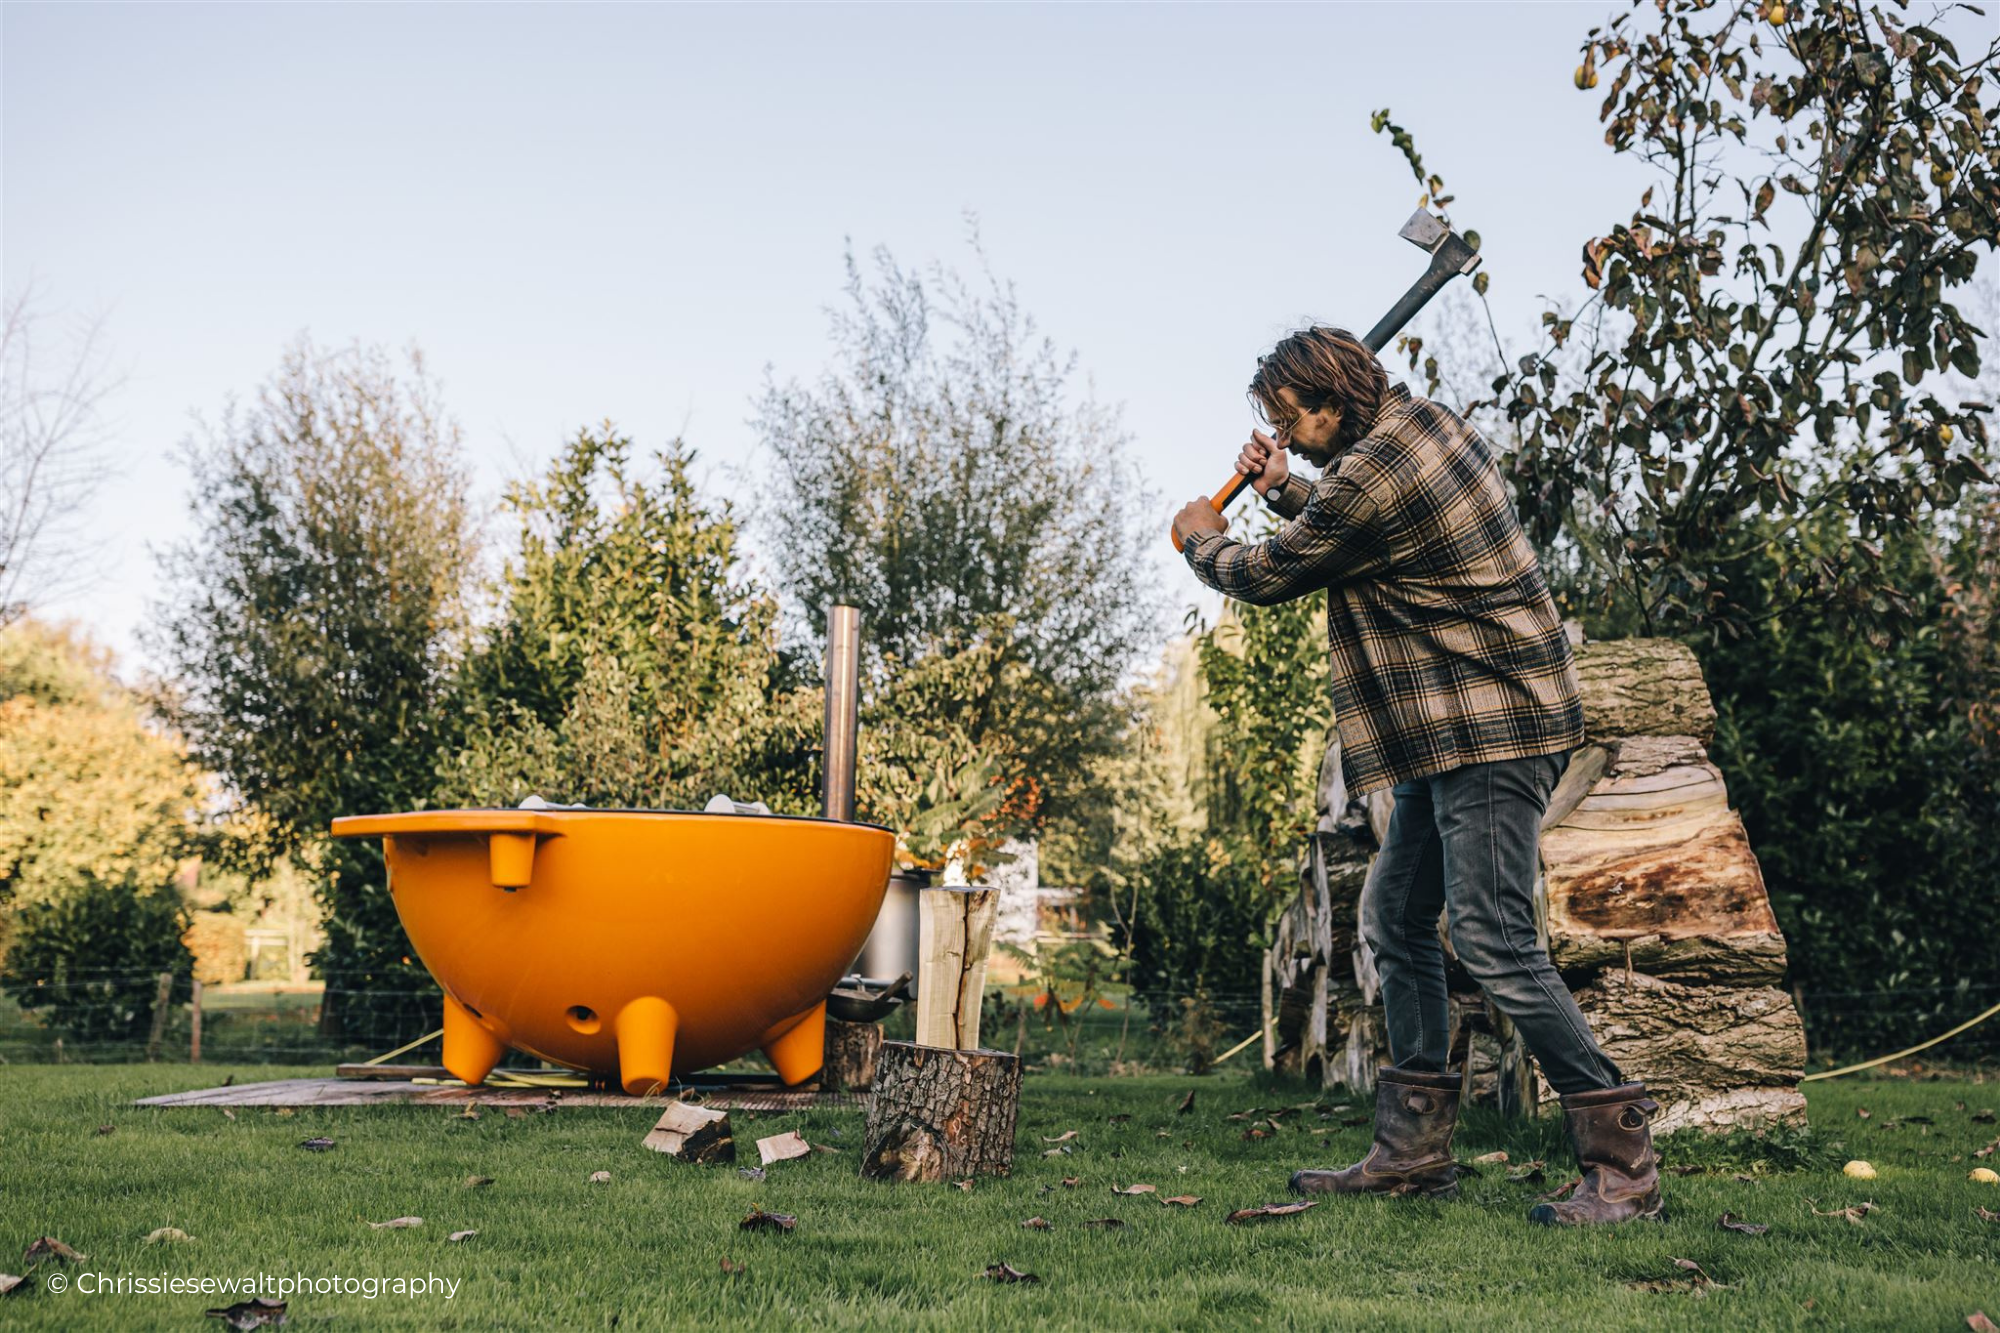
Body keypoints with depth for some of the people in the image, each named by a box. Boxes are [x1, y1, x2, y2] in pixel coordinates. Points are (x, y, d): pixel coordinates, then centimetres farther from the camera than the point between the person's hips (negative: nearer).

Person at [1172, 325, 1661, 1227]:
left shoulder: (1371, 476, -19)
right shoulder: (1425, 423, 12)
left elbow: (1268, 576, -5)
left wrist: (1202, 542, 14)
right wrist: (1282, 490, 18)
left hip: (1490, 725, -11)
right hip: (1452, 725, 11)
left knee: (1491, 938, -14)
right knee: (1395, 919, 12)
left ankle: (1623, 1162, -7)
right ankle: (1414, 1148, 18)